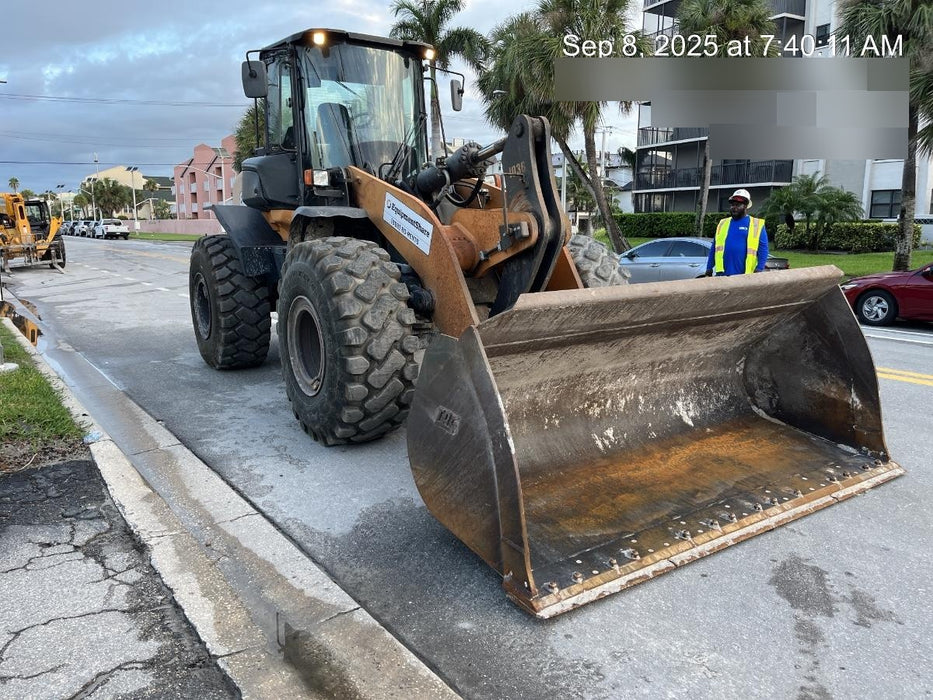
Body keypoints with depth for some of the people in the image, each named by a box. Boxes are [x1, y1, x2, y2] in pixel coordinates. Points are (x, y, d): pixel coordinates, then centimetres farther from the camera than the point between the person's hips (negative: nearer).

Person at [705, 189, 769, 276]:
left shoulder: (756, 225, 5)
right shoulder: (723, 224, 15)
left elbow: (763, 250, -1)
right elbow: (714, 249, 15)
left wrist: (759, 270, -13)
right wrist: (709, 271, 9)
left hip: (745, 277, -3)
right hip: (722, 274, 3)